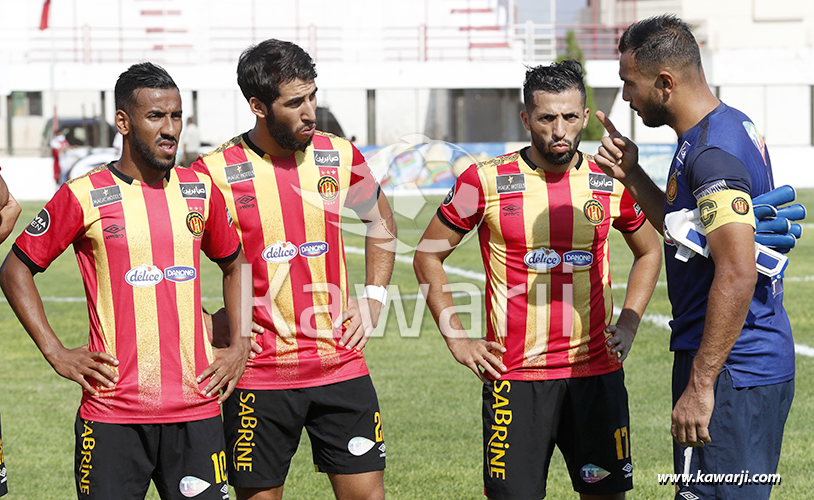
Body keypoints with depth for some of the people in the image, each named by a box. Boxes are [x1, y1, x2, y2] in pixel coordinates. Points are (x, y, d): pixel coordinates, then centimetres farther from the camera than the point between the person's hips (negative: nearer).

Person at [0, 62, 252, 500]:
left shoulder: (201, 191, 9)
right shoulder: (84, 196, -3)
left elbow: (235, 264, 25)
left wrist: (239, 347, 13)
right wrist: (55, 353, -2)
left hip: (196, 408, 3)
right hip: (112, 411, -3)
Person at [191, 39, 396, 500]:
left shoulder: (339, 156, 3)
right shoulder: (216, 173, -9)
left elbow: (382, 223, 22)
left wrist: (373, 299, 11)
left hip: (341, 365, 3)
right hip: (261, 373, -3)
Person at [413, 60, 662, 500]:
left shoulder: (610, 183, 4)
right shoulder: (486, 181, -4)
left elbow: (649, 252, 22)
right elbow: (428, 256, 6)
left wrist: (628, 325, 10)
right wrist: (456, 339, 1)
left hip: (597, 372, 2)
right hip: (515, 376, -2)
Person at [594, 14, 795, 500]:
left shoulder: (711, 153, -19)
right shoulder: (734, 126, 13)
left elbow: (737, 275, -26)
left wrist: (699, 386, -25)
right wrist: (632, 176, 13)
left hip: (729, 370, -11)